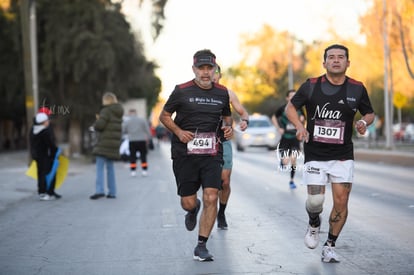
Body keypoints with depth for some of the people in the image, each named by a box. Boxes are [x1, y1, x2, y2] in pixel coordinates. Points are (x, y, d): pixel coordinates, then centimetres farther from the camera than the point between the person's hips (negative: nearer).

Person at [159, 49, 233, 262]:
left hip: (212, 154, 2)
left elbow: (227, 116, 24)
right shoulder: (181, 91, -2)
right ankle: (193, 211, 42)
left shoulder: (222, 93, 8)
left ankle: (201, 246, 1)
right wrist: (179, 132, -11)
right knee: (188, 202, 1)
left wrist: (229, 128, 1)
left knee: (211, 198, -12)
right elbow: (164, 116, 6)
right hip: (185, 154, -1)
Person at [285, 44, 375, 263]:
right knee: (315, 200, -8)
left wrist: (364, 122, -9)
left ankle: (330, 246, 15)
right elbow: (291, 107, 8)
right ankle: (314, 224, 29)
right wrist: (299, 126, -9)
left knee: (341, 201, -4)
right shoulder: (311, 86, -4)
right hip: (315, 155, -1)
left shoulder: (357, 89, 0)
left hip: (343, 156, 1)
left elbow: (369, 113, 14)